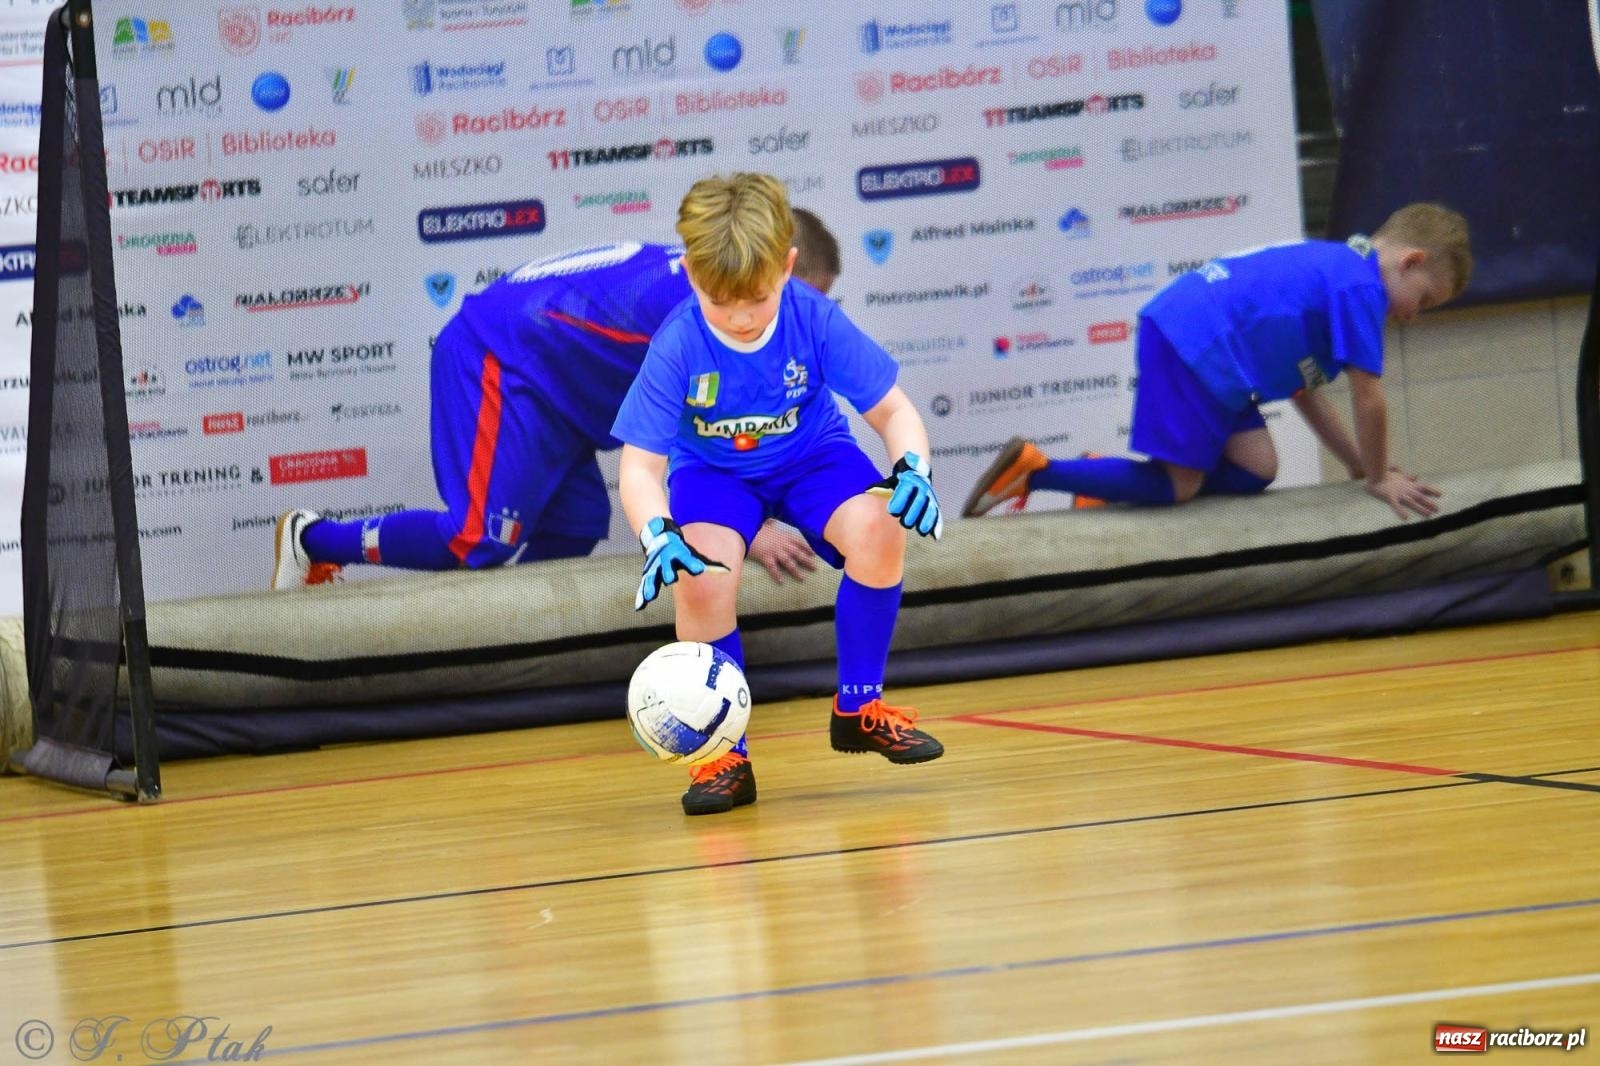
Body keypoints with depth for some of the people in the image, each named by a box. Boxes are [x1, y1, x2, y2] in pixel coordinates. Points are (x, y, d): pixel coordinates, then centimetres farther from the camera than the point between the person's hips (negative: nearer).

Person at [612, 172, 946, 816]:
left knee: (877, 528, -30)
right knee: (701, 575, -32)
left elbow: (892, 410, -13)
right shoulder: (678, 347, -26)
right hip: (713, 470, -1)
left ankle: (859, 708, -7)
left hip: (811, 455, 1)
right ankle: (724, 756, -14)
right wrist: (659, 537, -43)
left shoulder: (815, 321, -23)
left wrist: (912, 469, -34)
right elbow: (639, 467, -23)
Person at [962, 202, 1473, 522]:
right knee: (1178, 487, -5)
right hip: (1190, 349, -10)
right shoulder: (1362, 287, -9)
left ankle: (1103, 481, 10)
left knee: (1255, 471, 6)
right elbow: (1368, 398, -9)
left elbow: (1304, 388, 27)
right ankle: (1034, 471, -5)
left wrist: (1359, 463, 26)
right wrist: (1378, 478, 5)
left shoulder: (1330, 265, 22)